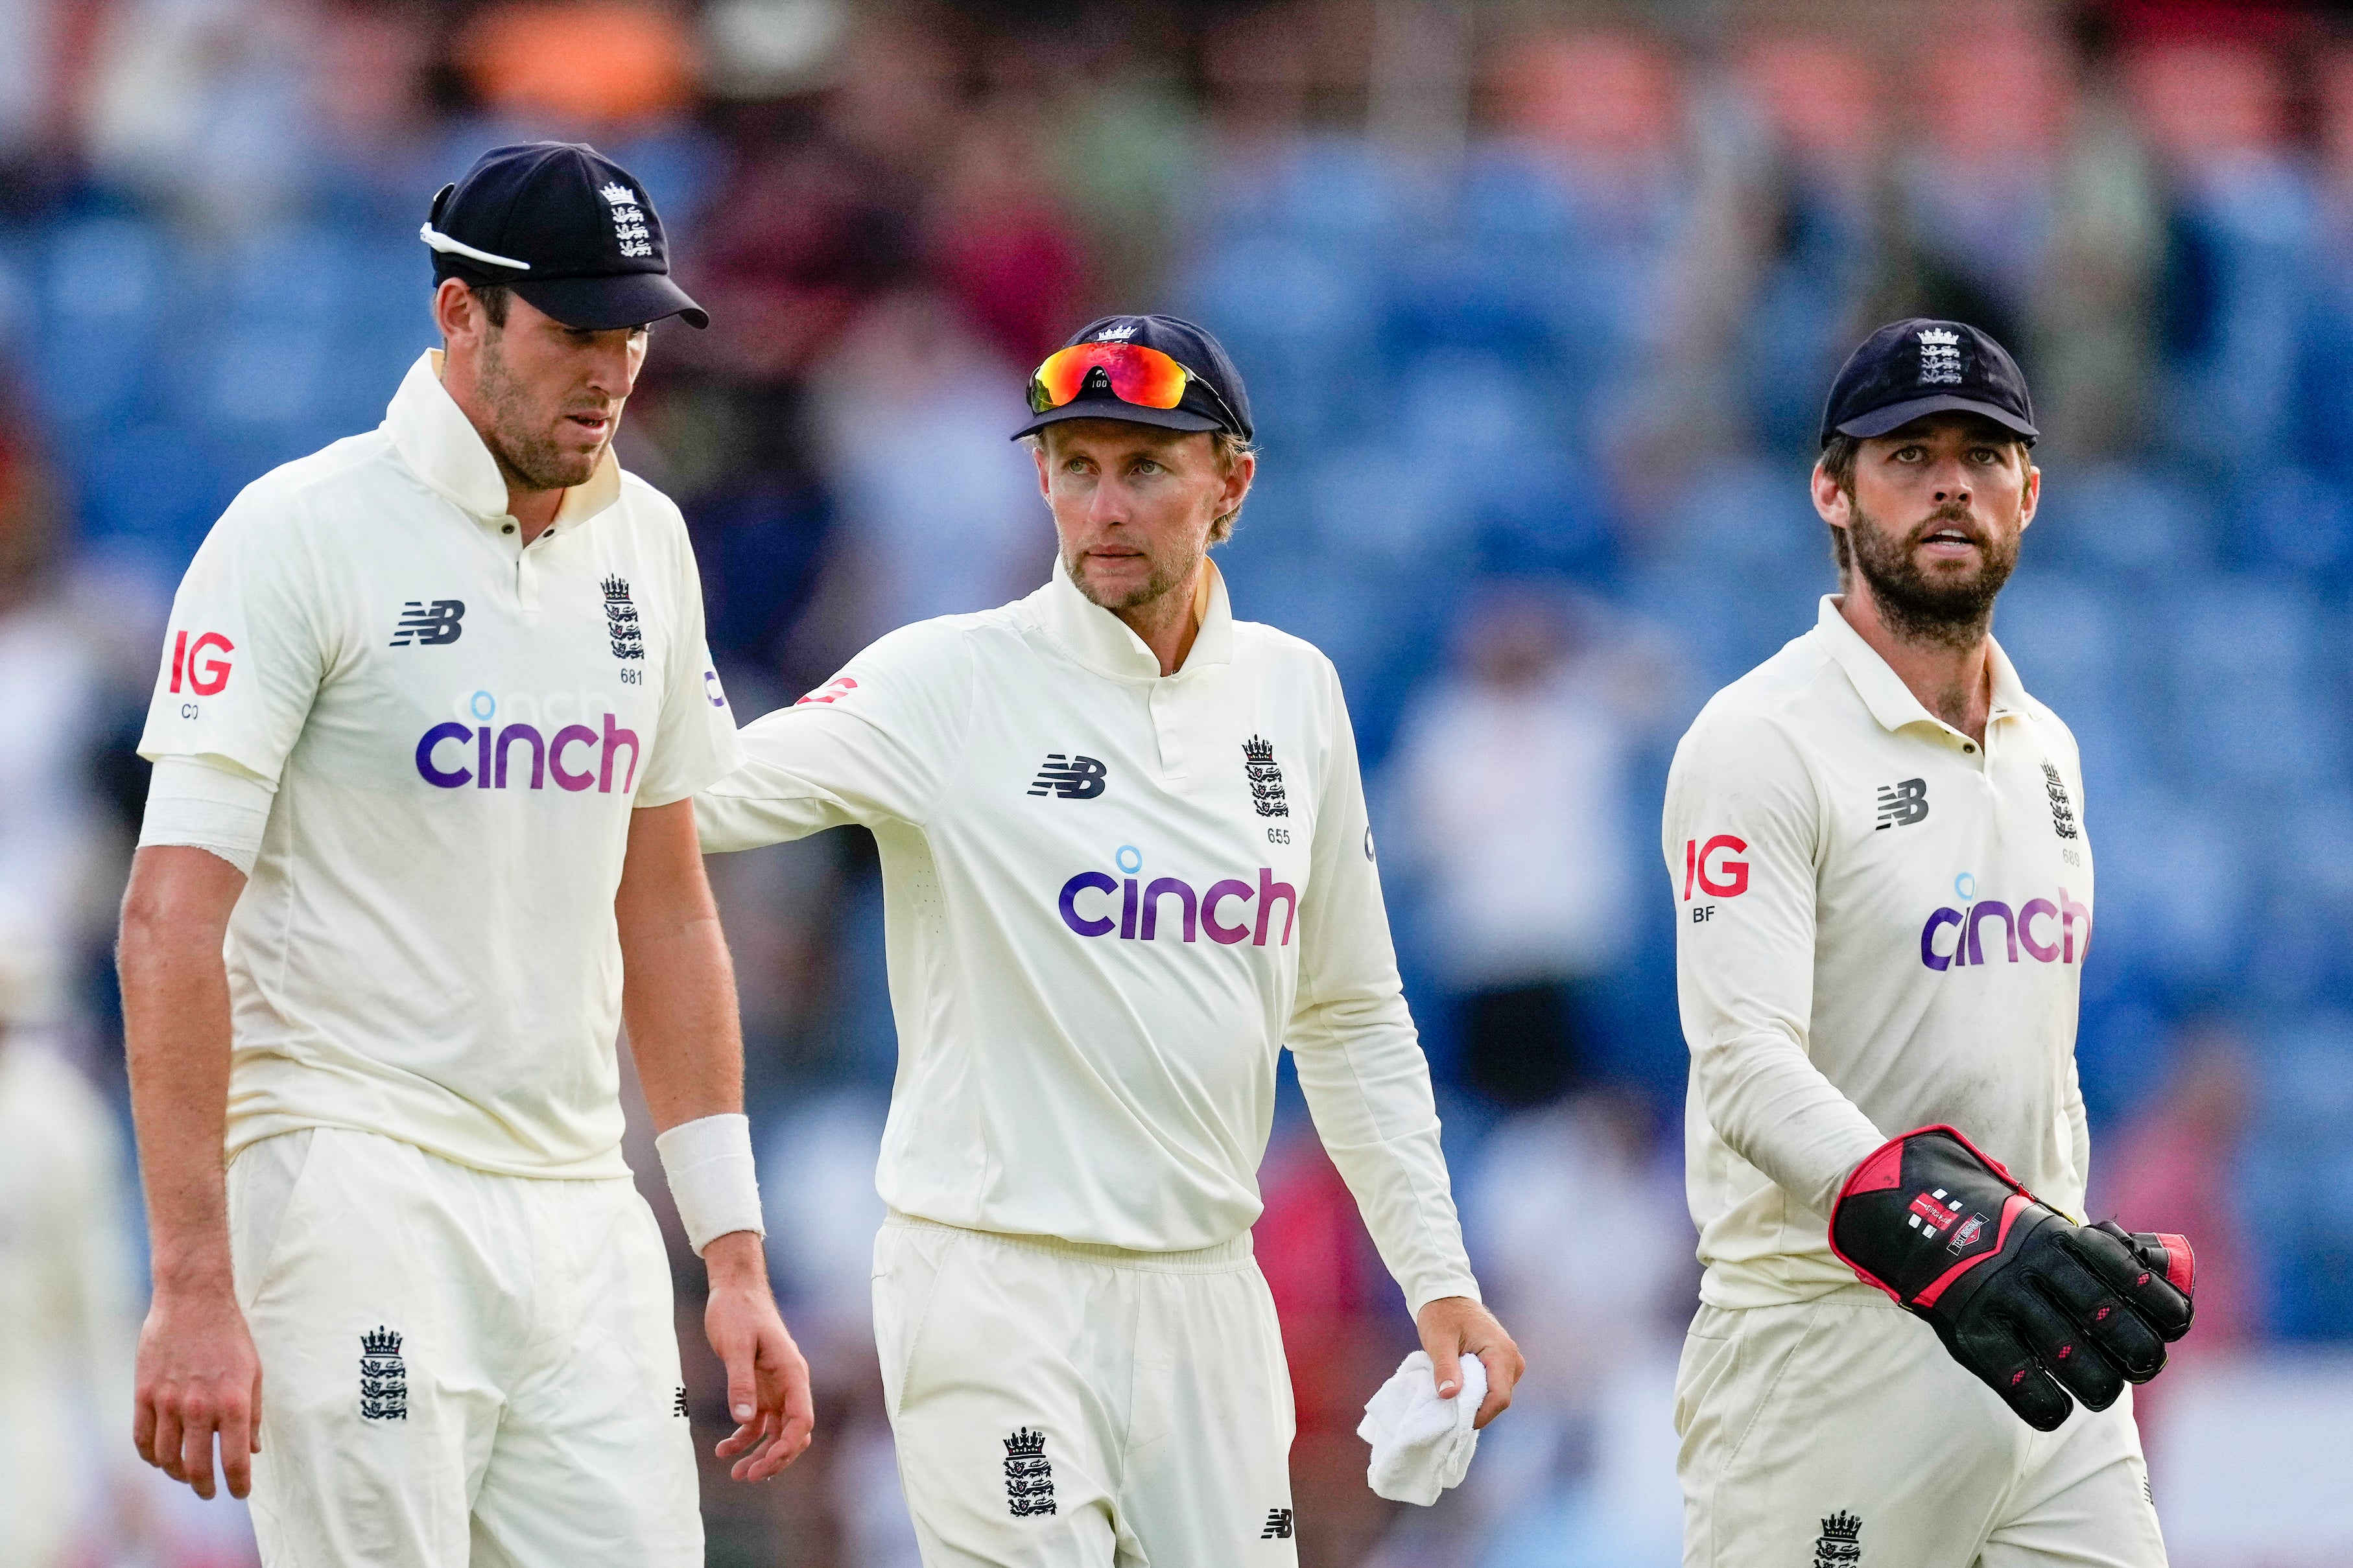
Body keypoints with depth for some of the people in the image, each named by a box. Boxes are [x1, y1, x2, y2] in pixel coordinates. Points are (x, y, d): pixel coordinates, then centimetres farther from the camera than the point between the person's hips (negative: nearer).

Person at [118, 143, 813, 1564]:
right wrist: (194, 1286, -19)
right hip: (359, 1194, -6)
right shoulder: (305, 532, -8)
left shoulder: (644, 544, 13)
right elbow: (174, 919, -13)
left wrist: (736, 1258, 15)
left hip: (582, 1216, 7)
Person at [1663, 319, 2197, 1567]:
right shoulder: (1758, 743, -9)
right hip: (1828, 1360, -7)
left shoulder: (2045, 749, 17)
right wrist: (1942, 1238, -35)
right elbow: (1749, 1068, -21)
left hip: (2035, 1351, 7)